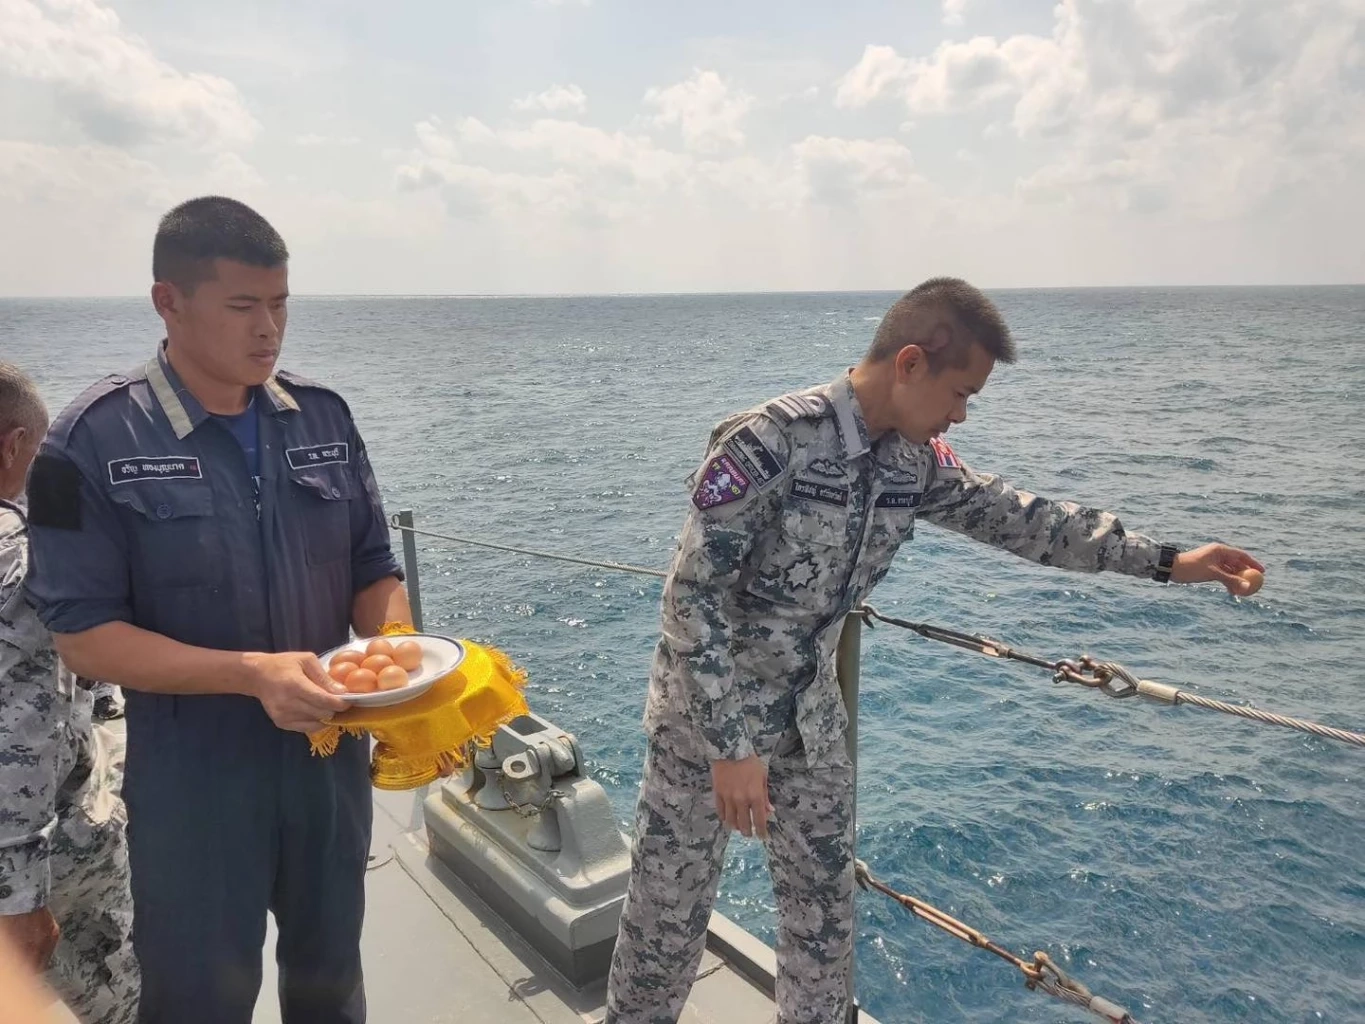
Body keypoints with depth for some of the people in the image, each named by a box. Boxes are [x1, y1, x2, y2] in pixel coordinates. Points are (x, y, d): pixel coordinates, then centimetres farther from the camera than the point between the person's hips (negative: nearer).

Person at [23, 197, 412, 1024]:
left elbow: (374, 570, 3)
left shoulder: (325, 417, -1)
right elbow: (83, 634, -15)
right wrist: (252, 673, -26)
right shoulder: (96, 441, -13)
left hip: (331, 756, 4)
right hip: (193, 781, -3)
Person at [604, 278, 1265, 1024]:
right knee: (670, 908, 9)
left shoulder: (916, 461, -3)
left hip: (811, 713, 6)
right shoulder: (769, 441, -26)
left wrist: (1164, 560, 10)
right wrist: (731, 744, -24)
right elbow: (690, 593, -24)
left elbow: (1017, 518, 8)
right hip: (708, 711, -6)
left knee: (824, 898, 17)